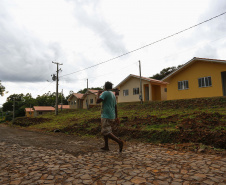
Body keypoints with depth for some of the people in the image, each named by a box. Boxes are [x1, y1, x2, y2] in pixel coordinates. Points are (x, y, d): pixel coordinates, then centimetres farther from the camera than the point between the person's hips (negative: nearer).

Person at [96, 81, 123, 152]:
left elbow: (98, 101, -18)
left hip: (106, 116, -9)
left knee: (106, 132, -8)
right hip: (112, 116, 9)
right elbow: (115, 107, 18)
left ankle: (119, 142, -17)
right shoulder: (113, 95, 17)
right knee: (104, 131, 18)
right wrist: (116, 117, 21)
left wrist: (98, 93, 0)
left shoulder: (105, 93, -10)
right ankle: (106, 146, 21)